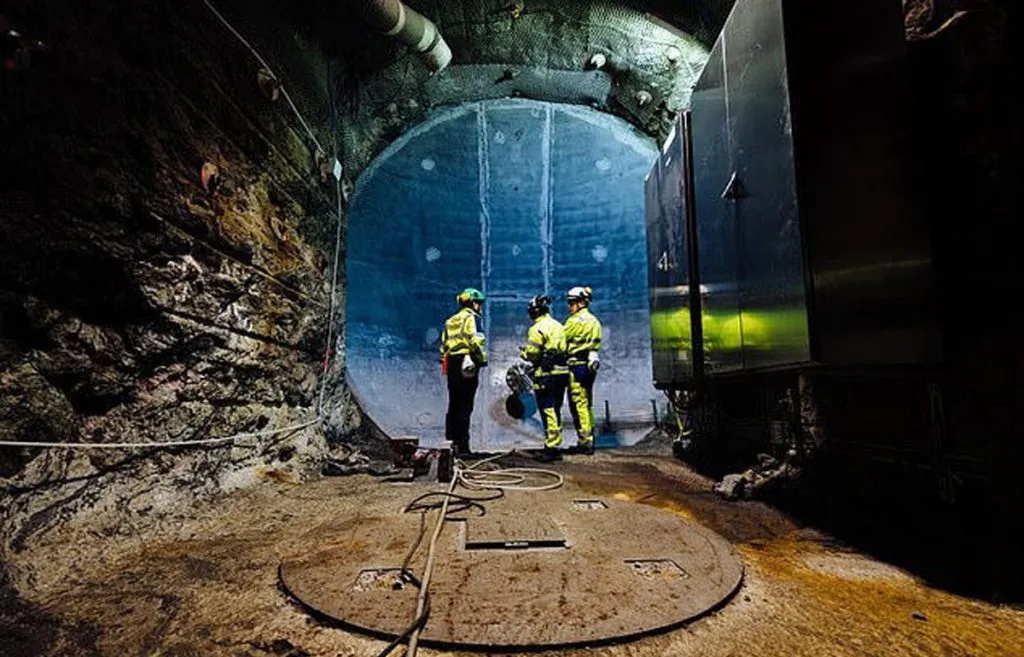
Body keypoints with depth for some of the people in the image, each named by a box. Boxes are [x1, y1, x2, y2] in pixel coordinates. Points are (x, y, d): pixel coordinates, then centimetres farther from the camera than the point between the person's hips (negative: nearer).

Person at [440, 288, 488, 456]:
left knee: (454, 404, 13)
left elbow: (443, 345, 19)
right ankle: (462, 445, -5)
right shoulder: (472, 318, -4)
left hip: (451, 364, 8)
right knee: (465, 406, -6)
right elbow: (476, 341, -17)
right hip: (467, 364, -8)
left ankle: (451, 440, 18)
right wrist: (482, 359, -6)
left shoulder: (450, 321, 20)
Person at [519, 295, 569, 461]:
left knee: (548, 411, -3)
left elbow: (531, 353, -13)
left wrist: (523, 353, 6)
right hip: (562, 372, 8)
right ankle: (554, 443, 26)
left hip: (546, 375, -8)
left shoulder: (537, 329, -11)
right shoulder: (559, 326, 13)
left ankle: (552, 448, -1)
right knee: (556, 410, 16)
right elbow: (564, 348, 13)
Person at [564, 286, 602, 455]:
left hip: (577, 365, -9)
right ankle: (589, 440, 21)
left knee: (579, 404, -4)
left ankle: (584, 442, -2)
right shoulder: (594, 321, 16)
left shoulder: (575, 320, -11)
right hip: (590, 365, 9)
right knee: (587, 404, 14)